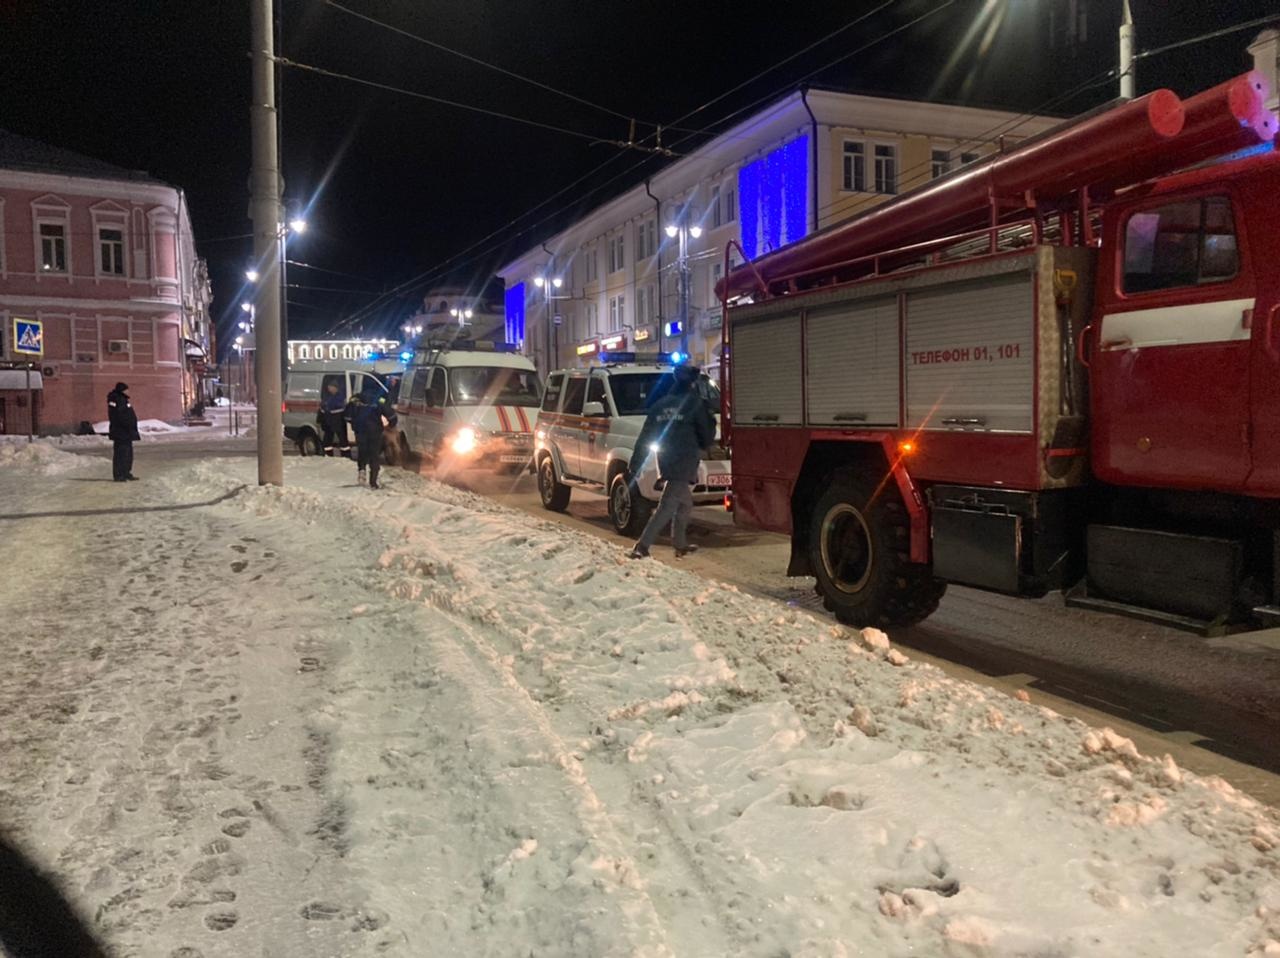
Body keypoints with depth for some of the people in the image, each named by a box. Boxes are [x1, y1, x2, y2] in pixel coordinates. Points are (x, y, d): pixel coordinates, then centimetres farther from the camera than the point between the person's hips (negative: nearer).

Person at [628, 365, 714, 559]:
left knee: (685, 504, 22)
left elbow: (644, 438, 10)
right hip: (684, 465, -7)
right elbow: (707, 435, -1)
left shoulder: (660, 405, 12)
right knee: (667, 507, -9)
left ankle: (681, 545, 27)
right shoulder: (694, 403, -5)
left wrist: (635, 464, 12)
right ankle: (642, 546, -17)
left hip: (666, 464, 7)